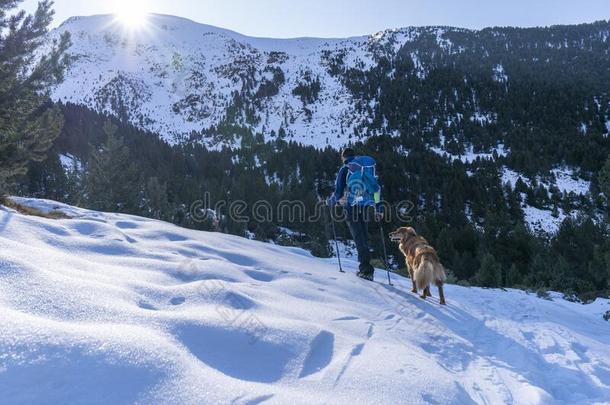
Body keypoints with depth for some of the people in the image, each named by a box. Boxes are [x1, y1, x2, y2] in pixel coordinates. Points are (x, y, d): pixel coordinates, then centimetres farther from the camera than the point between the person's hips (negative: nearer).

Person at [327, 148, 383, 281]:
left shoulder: (345, 169, 0)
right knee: (364, 236, 15)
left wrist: (331, 201, 16)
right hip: (366, 207, 5)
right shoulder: (369, 167, 15)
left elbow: (339, 190, -4)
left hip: (352, 206, -5)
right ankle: (365, 265, 16)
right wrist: (379, 207, 19)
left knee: (358, 237, -3)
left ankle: (366, 269, -8)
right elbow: (377, 187, 15)